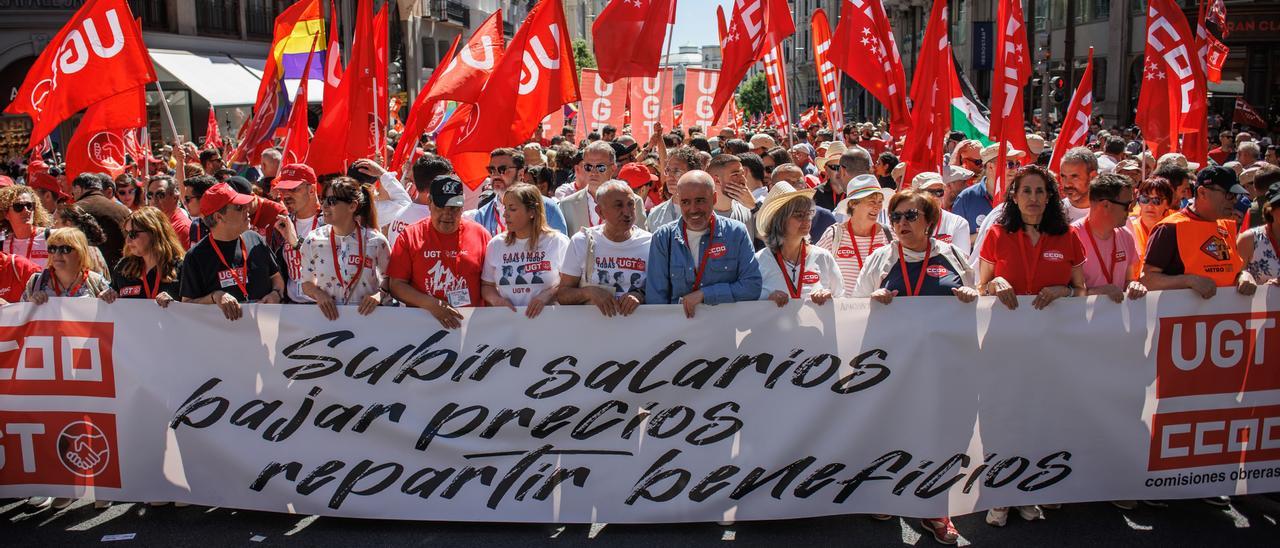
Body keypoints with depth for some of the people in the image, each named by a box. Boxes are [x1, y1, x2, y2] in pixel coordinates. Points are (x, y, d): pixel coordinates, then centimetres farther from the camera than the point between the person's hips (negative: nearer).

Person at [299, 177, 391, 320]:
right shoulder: (313, 240, 4)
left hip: (365, 315, -2)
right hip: (326, 315, 2)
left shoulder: (376, 241, -1)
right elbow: (307, 283, 13)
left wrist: (379, 295, -7)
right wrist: (319, 294, -6)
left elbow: (389, 279, 11)